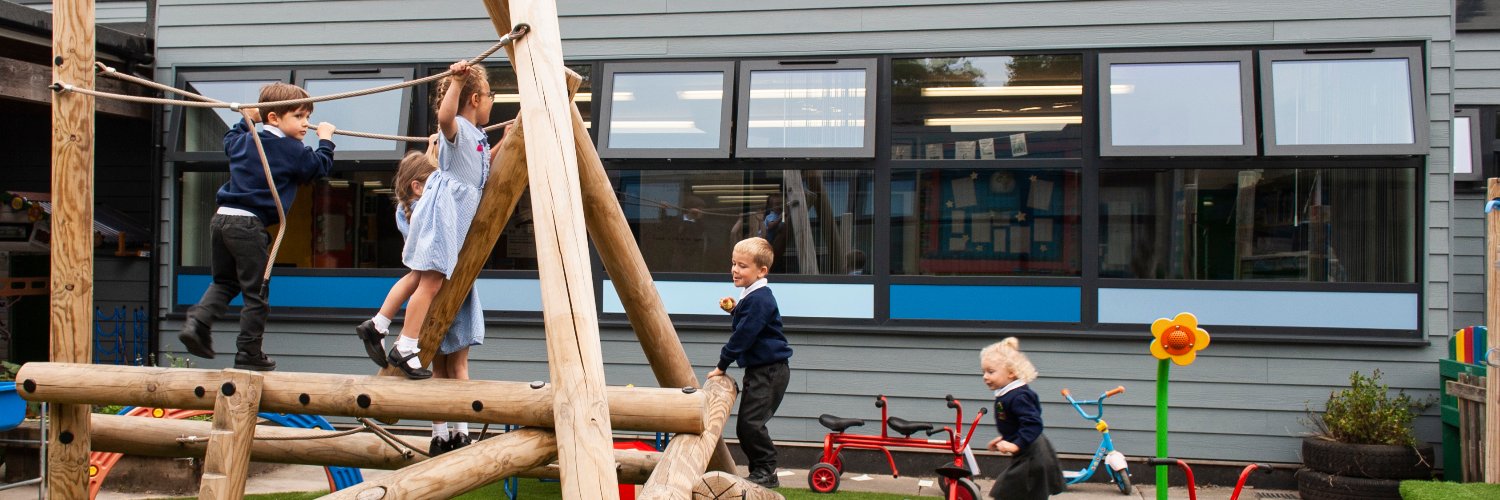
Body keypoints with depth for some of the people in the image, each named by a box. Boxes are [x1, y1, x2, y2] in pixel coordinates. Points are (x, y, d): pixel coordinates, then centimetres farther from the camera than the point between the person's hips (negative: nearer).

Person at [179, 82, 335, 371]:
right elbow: (320, 167, 9)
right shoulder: (293, 151, -4)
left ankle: (197, 321, 2)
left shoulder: (244, 141, 17)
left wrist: (247, 121, 52)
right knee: (256, 291, 2)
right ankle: (249, 353, 7)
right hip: (249, 225, -7)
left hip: (222, 217, 7)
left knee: (224, 282, 23)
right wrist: (325, 141, 24)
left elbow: (229, 140, 40)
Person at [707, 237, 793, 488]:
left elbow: (743, 336, -20)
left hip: (770, 371, -11)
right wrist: (734, 310, 8)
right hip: (758, 370, 11)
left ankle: (766, 472, -4)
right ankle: (760, 470, 21)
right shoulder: (751, 296, 14)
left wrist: (722, 365, -13)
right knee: (746, 425, 12)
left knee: (750, 422, -14)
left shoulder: (759, 299, -19)